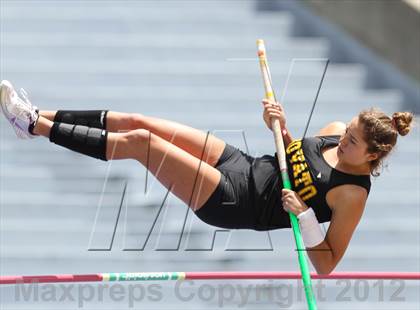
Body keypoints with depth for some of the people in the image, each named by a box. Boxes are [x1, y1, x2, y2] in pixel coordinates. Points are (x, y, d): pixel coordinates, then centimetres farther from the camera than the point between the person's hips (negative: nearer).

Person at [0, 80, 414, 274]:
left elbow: (327, 265, -18)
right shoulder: (337, 131, 0)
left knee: (137, 141, -14)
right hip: (245, 166, 8)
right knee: (133, 122, -1)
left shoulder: (353, 195, -20)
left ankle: (36, 127, -3)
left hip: (232, 203, -7)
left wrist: (305, 216, -31)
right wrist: (280, 126, -3)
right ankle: (39, 118, 11)